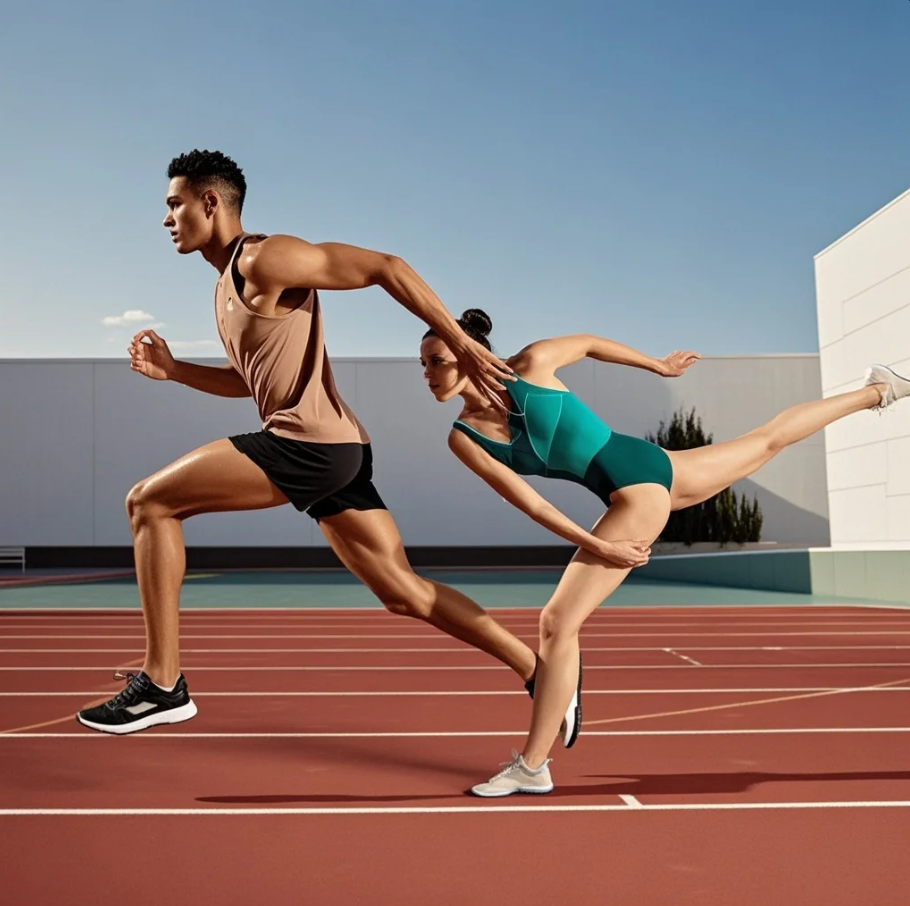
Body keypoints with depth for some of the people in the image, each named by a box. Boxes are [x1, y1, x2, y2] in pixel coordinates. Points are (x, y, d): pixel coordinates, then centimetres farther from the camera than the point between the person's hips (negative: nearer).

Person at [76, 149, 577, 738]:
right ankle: (540, 673, 17)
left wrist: (462, 346, -14)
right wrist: (174, 370, 18)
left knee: (148, 503, -2)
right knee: (405, 593, 12)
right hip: (333, 454, 10)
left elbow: (387, 267, -11)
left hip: (311, 445, -10)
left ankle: (163, 684, -1)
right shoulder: (227, 287, 23)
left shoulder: (265, 259, -7)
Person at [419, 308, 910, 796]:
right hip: (633, 498, 6)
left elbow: (588, 343, 3)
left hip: (649, 467, -6)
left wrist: (658, 364, 13)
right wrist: (596, 545, -15)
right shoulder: (463, 437, -4)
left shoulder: (530, 364, -16)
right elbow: (527, 502, -8)